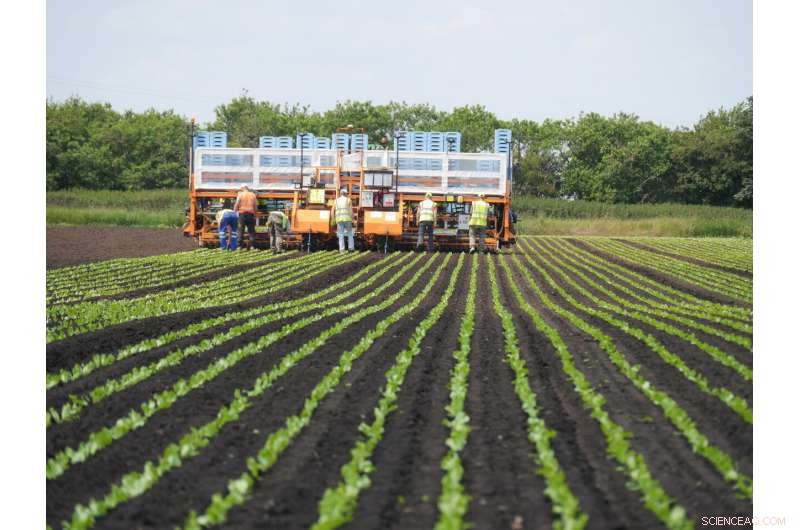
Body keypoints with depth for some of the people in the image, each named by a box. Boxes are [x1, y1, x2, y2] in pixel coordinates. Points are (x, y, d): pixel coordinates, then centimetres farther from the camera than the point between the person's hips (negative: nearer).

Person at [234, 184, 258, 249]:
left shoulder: (241, 194, 2)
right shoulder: (253, 195, 11)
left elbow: (236, 205, -3)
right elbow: (255, 206, 9)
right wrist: (255, 215, 14)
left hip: (242, 213, -2)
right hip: (251, 213, 2)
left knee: (241, 229, 1)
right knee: (251, 230, 5)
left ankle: (241, 245, -4)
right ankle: (252, 245, 0)